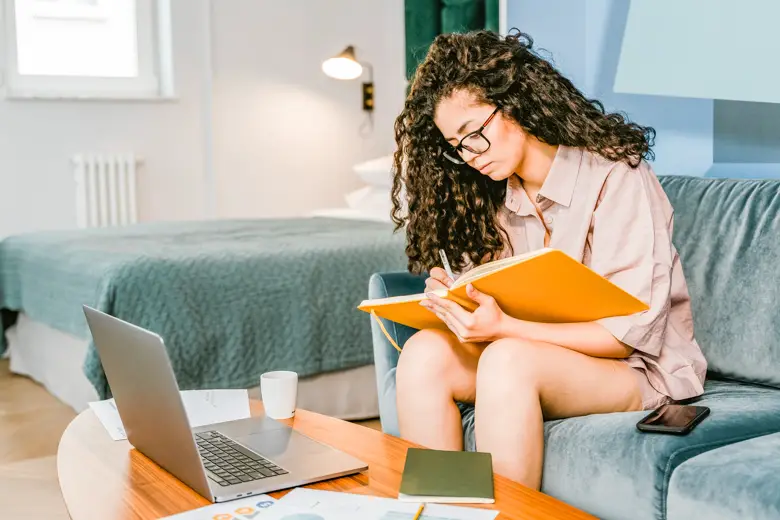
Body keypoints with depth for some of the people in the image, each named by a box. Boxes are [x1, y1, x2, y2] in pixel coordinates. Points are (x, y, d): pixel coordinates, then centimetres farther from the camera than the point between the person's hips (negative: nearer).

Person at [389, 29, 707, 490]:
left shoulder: (616, 178, -15)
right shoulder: (495, 196, 4)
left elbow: (631, 332, -18)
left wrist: (504, 328, -29)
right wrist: (457, 299, -18)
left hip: (641, 368, -5)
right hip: (536, 353, 6)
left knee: (508, 359, -34)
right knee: (425, 352, -20)